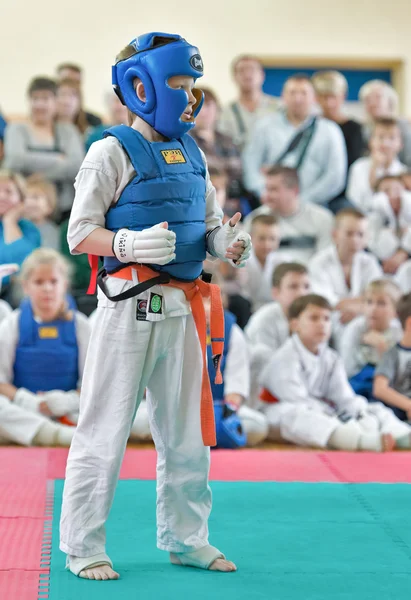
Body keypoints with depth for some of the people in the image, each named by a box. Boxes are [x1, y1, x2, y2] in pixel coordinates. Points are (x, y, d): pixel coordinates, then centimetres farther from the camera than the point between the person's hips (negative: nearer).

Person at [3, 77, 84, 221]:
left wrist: (35, 165, -9)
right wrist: (59, 161, -5)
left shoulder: (67, 131, 10)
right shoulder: (17, 129, 7)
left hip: (63, 209, 1)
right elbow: (17, 160, -11)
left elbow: (77, 166, -4)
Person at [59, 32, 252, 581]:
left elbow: (208, 222, 20)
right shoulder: (113, 151, -6)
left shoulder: (191, 153, 14)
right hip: (131, 305, -7)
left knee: (187, 431, 14)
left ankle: (185, 539, 28)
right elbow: (80, 234, -8)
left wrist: (227, 242, -2)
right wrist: (131, 243, -25)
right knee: (105, 428, -3)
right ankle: (82, 547, 9)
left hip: (184, 307, 7)